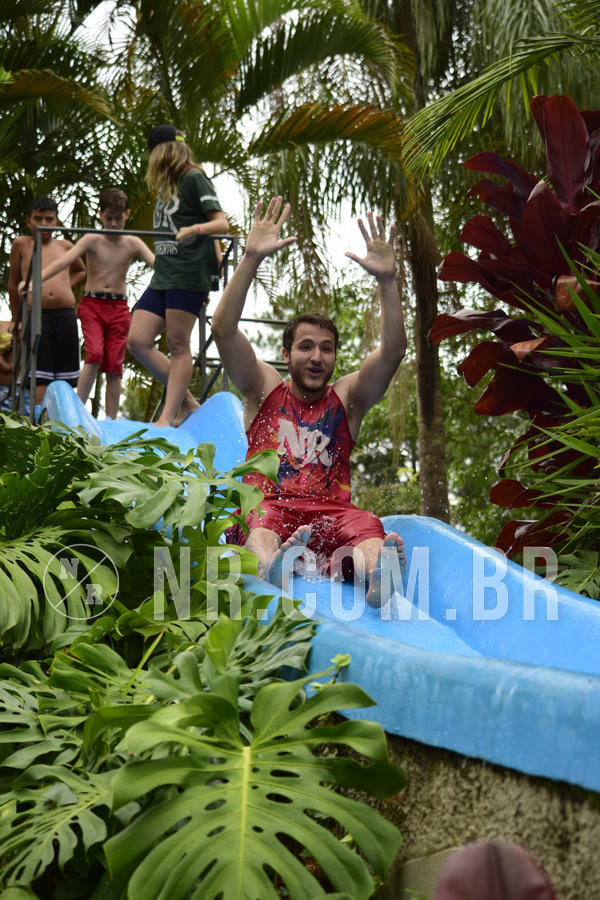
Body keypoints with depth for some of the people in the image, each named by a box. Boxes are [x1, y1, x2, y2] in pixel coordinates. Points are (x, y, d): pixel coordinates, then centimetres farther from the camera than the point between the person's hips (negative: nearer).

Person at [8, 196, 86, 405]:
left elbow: (81, 271, 36)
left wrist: (66, 286, 16)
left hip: (65, 316, 3)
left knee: (65, 378, 2)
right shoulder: (21, 244, 9)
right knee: (39, 377, -9)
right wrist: (16, 320, 15)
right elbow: (13, 284, 15)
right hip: (36, 316, -3)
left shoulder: (64, 246, 16)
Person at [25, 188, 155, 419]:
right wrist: (37, 279, -27)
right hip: (92, 305, -2)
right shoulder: (92, 240, -1)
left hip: (119, 308, 2)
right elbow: (64, 261, -13)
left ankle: (111, 420, 2)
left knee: (114, 364, -2)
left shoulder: (133, 244, 4)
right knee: (95, 355, -20)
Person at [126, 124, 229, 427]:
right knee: (137, 342, 0)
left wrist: (196, 229, -29)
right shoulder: (165, 186, 23)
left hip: (188, 274, -9)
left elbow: (222, 223, -11)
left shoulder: (193, 178, -2)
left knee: (178, 344, -9)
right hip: (162, 277, 9)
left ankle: (168, 417, -6)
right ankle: (187, 401, 7)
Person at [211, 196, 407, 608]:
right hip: (267, 506, -1)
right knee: (262, 527, -38)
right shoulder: (265, 388, 18)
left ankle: (378, 574, -67)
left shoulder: (348, 397, 21)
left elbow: (393, 351, 5)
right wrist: (252, 258, -7)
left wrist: (387, 281, -8)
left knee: (369, 529, -34)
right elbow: (224, 330, 3)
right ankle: (275, 566, -71)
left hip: (331, 512, 1)